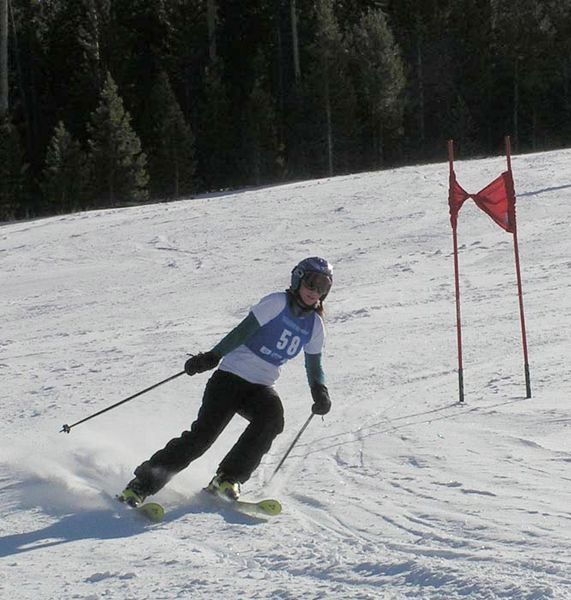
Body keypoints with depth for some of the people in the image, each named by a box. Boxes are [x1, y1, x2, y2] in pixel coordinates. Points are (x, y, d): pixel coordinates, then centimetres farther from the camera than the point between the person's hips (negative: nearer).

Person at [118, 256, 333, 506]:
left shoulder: (314, 325, 9)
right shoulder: (277, 303, -8)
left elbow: (314, 365, 18)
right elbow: (243, 331, -13)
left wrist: (320, 393, 0)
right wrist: (213, 356, -23)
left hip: (261, 387, 5)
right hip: (231, 376, -5)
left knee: (272, 417, -29)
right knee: (203, 433, -18)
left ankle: (227, 479, -19)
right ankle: (141, 484, -11)